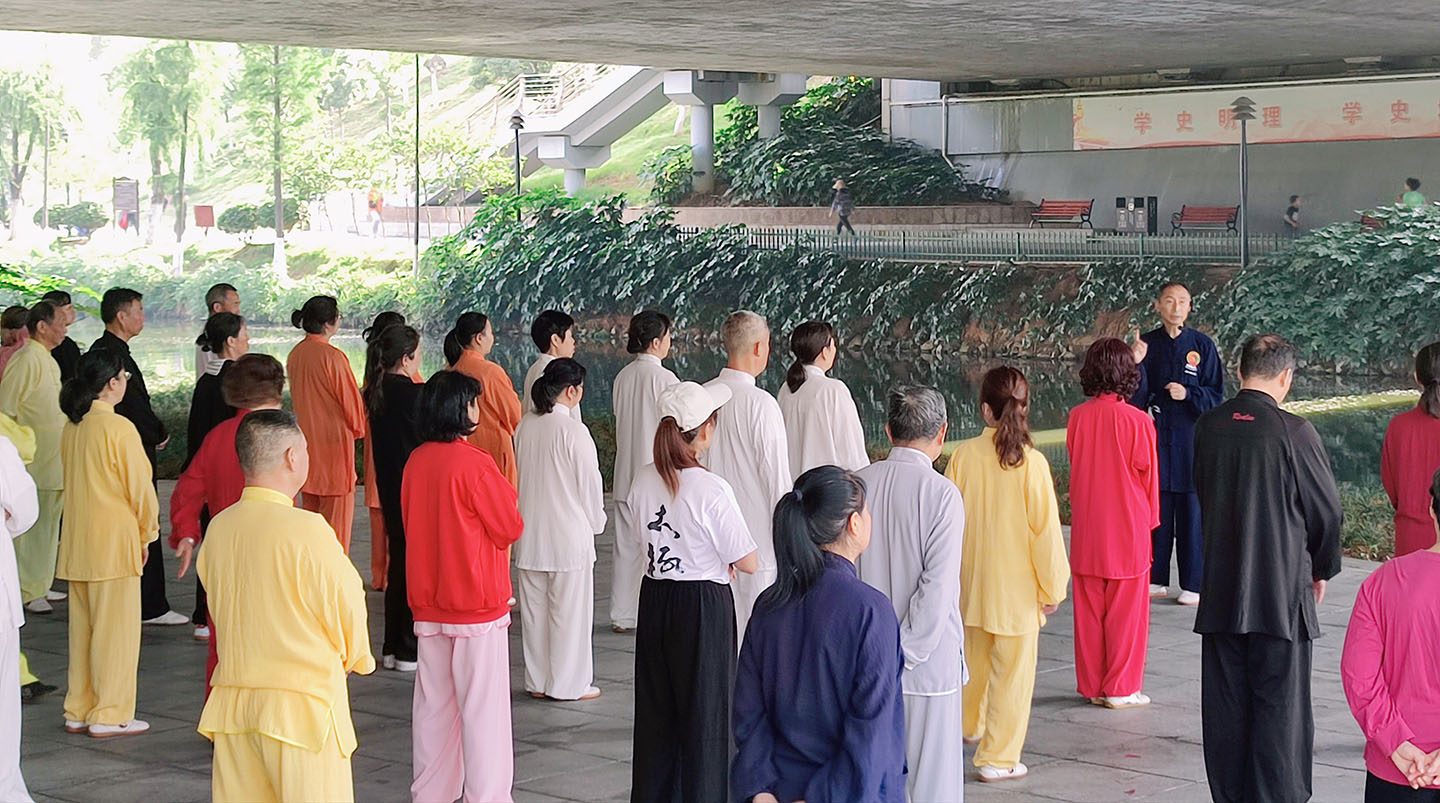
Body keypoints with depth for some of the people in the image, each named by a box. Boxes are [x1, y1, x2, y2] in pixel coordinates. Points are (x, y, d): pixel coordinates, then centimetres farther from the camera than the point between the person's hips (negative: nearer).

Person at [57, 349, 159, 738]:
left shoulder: (71, 428, 6)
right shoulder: (119, 428, -16)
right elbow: (140, 487, -12)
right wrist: (147, 532, 3)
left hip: (77, 541, 7)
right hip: (114, 541, -7)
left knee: (82, 628, 14)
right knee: (114, 628, 0)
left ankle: (78, 712, 20)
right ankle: (110, 716, 4)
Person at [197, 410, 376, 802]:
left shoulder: (219, 528, 2)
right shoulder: (307, 530, -16)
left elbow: (220, 609, 11)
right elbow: (347, 608, -8)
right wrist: (356, 659, 12)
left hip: (232, 704, 6)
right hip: (302, 705, -6)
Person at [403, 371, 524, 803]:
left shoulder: (416, 462, 2)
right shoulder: (475, 464, -17)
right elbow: (510, 528, -9)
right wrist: (505, 494, 6)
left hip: (428, 603, 7)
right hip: (477, 605, -6)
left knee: (434, 703, 14)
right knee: (482, 706, 0)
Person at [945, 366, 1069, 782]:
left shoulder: (964, 455, -9)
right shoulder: (1030, 462, -16)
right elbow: (1045, 529, -12)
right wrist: (1052, 587, 0)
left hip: (972, 580, 4)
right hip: (1017, 588, -4)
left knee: (976, 658, 25)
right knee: (1012, 671, 6)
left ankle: (972, 723, 46)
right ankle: (998, 758, 9)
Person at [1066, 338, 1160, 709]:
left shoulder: (1077, 418, -4)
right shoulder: (1138, 421, -14)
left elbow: (1075, 468, 7)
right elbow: (1147, 475, -4)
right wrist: (1150, 519, 11)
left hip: (1087, 528, 4)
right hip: (1128, 526, -4)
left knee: (1089, 608, 12)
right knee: (1126, 609, 6)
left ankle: (1091, 685, 18)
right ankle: (1120, 688, 11)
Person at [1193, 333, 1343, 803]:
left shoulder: (1208, 427, 0)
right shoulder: (1293, 432, -14)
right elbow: (1327, 511, -6)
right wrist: (1322, 570, 12)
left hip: (1221, 593, 4)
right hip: (1283, 592, -4)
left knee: (1226, 706, 11)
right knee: (1279, 706, 2)